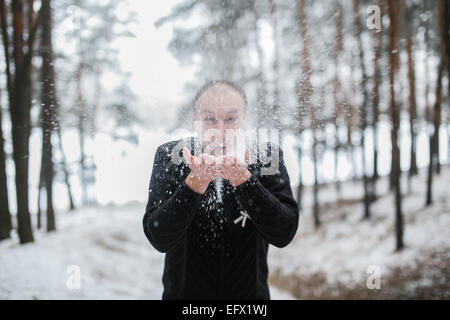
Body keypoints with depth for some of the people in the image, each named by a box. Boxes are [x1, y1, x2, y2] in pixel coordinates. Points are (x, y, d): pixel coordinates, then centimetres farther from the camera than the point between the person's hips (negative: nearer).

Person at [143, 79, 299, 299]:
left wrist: (244, 180, -31)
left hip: (250, 292, 1)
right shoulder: (169, 156, -11)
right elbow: (159, 240, -20)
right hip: (183, 292, -1)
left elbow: (284, 235, -19)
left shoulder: (267, 156, -9)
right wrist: (195, 183, -33)